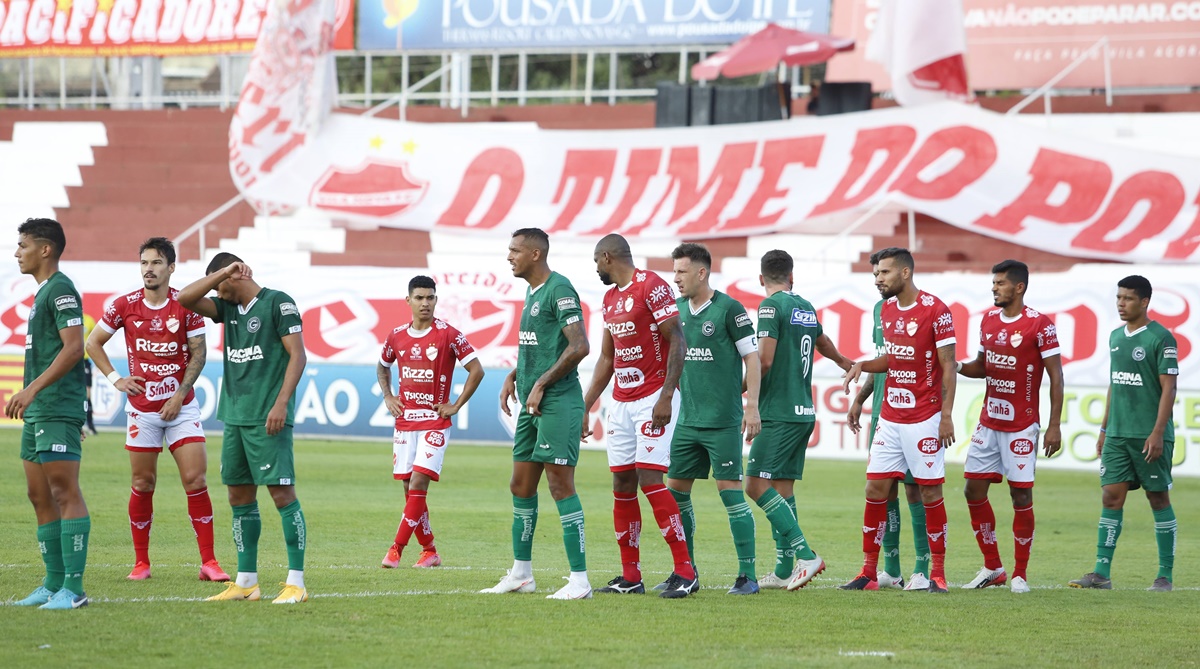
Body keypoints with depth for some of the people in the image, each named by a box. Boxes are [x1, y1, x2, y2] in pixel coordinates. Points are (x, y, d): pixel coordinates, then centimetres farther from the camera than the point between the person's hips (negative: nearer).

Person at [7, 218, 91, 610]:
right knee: (40, 496, 10)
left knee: (64, 492, -11)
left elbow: (73, 348, -19)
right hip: (37, 414, 10)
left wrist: (32, 390, -23)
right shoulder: (43, 292, 19)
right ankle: (54, 585, 15)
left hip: (57, 410, -10)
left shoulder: (61, 290, -10)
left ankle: (73, 587, -12)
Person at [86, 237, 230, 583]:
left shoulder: (186, 305, -5)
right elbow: (93, 342, 10)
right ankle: (141, 563, 14)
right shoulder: (124, 305, -2)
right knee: (143, 484, 5)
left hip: (181, 406, -1)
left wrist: (181, 394, -9)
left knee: (196, 479, -8)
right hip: (142, 408, 1)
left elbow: (199, 353, -1)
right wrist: (115, 378, 1)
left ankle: (208, 562, -4)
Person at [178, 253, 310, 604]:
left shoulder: (278, 303, -5)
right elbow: (186, 299, 8)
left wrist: (281, 403, -17)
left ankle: (296, 583, -8)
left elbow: (297, 356, -10)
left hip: (267, 418, -8)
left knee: (282, 493, -8)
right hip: (234, 417, 8)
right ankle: (246, 582, 16)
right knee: (240, 497, 9)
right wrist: (222, 273, 0)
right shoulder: (229, 308, 15)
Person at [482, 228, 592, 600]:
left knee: (561, 486, -10)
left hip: (558, 402, -10)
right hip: (532, 404, 10)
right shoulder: (532, 292, 17)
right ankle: (521, 573, 22)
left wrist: (541, 384, -17)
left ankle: (580, 580, -9)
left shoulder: (559, 290, -13)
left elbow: (578, 346, -20)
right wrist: (513, 376, 16)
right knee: (521, 487, 13)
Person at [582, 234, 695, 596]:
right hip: (621, 401, 8)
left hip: (653, 398, -8)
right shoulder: (610, 298, 16)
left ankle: (684, 569, -12)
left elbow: (676, 342, -15)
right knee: (623, 485, 5)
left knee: (650, 480, -15)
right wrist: (584, 408, 21)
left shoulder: (651, 287, -11)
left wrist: (666, 396, -22)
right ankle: (630, 576, 10)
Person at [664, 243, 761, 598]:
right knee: (676, 489, 7)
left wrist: (751, 406, -12)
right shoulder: (677, 309, 10)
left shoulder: (728, 309, -9)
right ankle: (685, 573, 17)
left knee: (730, 489, -7)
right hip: (688, 419, 7)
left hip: (722, 421, -7)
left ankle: (748, 574, -3)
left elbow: (752, 358, -7)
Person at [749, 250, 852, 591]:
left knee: (757, 485, -10)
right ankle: (784, 571, 8)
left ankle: (805, 554, -18)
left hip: (779, 413, -8)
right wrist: (842, 361, 56)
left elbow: (764, 360, -18)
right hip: (804, 410, 8)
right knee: (782, 488, 10)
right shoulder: (806, 307, 14)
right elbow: (823, 343, 35)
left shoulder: (771, 306, -9)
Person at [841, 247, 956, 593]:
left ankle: (937, 574, 7)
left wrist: (946, 415, -16)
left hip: (924, 419, -7)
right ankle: (869, 572, 7)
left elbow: (948, 365, -11)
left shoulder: (935, 310, -12)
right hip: (890, 418, 7)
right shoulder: (888, 309, 10)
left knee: (930, 493, -1)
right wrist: (862, 366, 1)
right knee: (875, 489, 2)